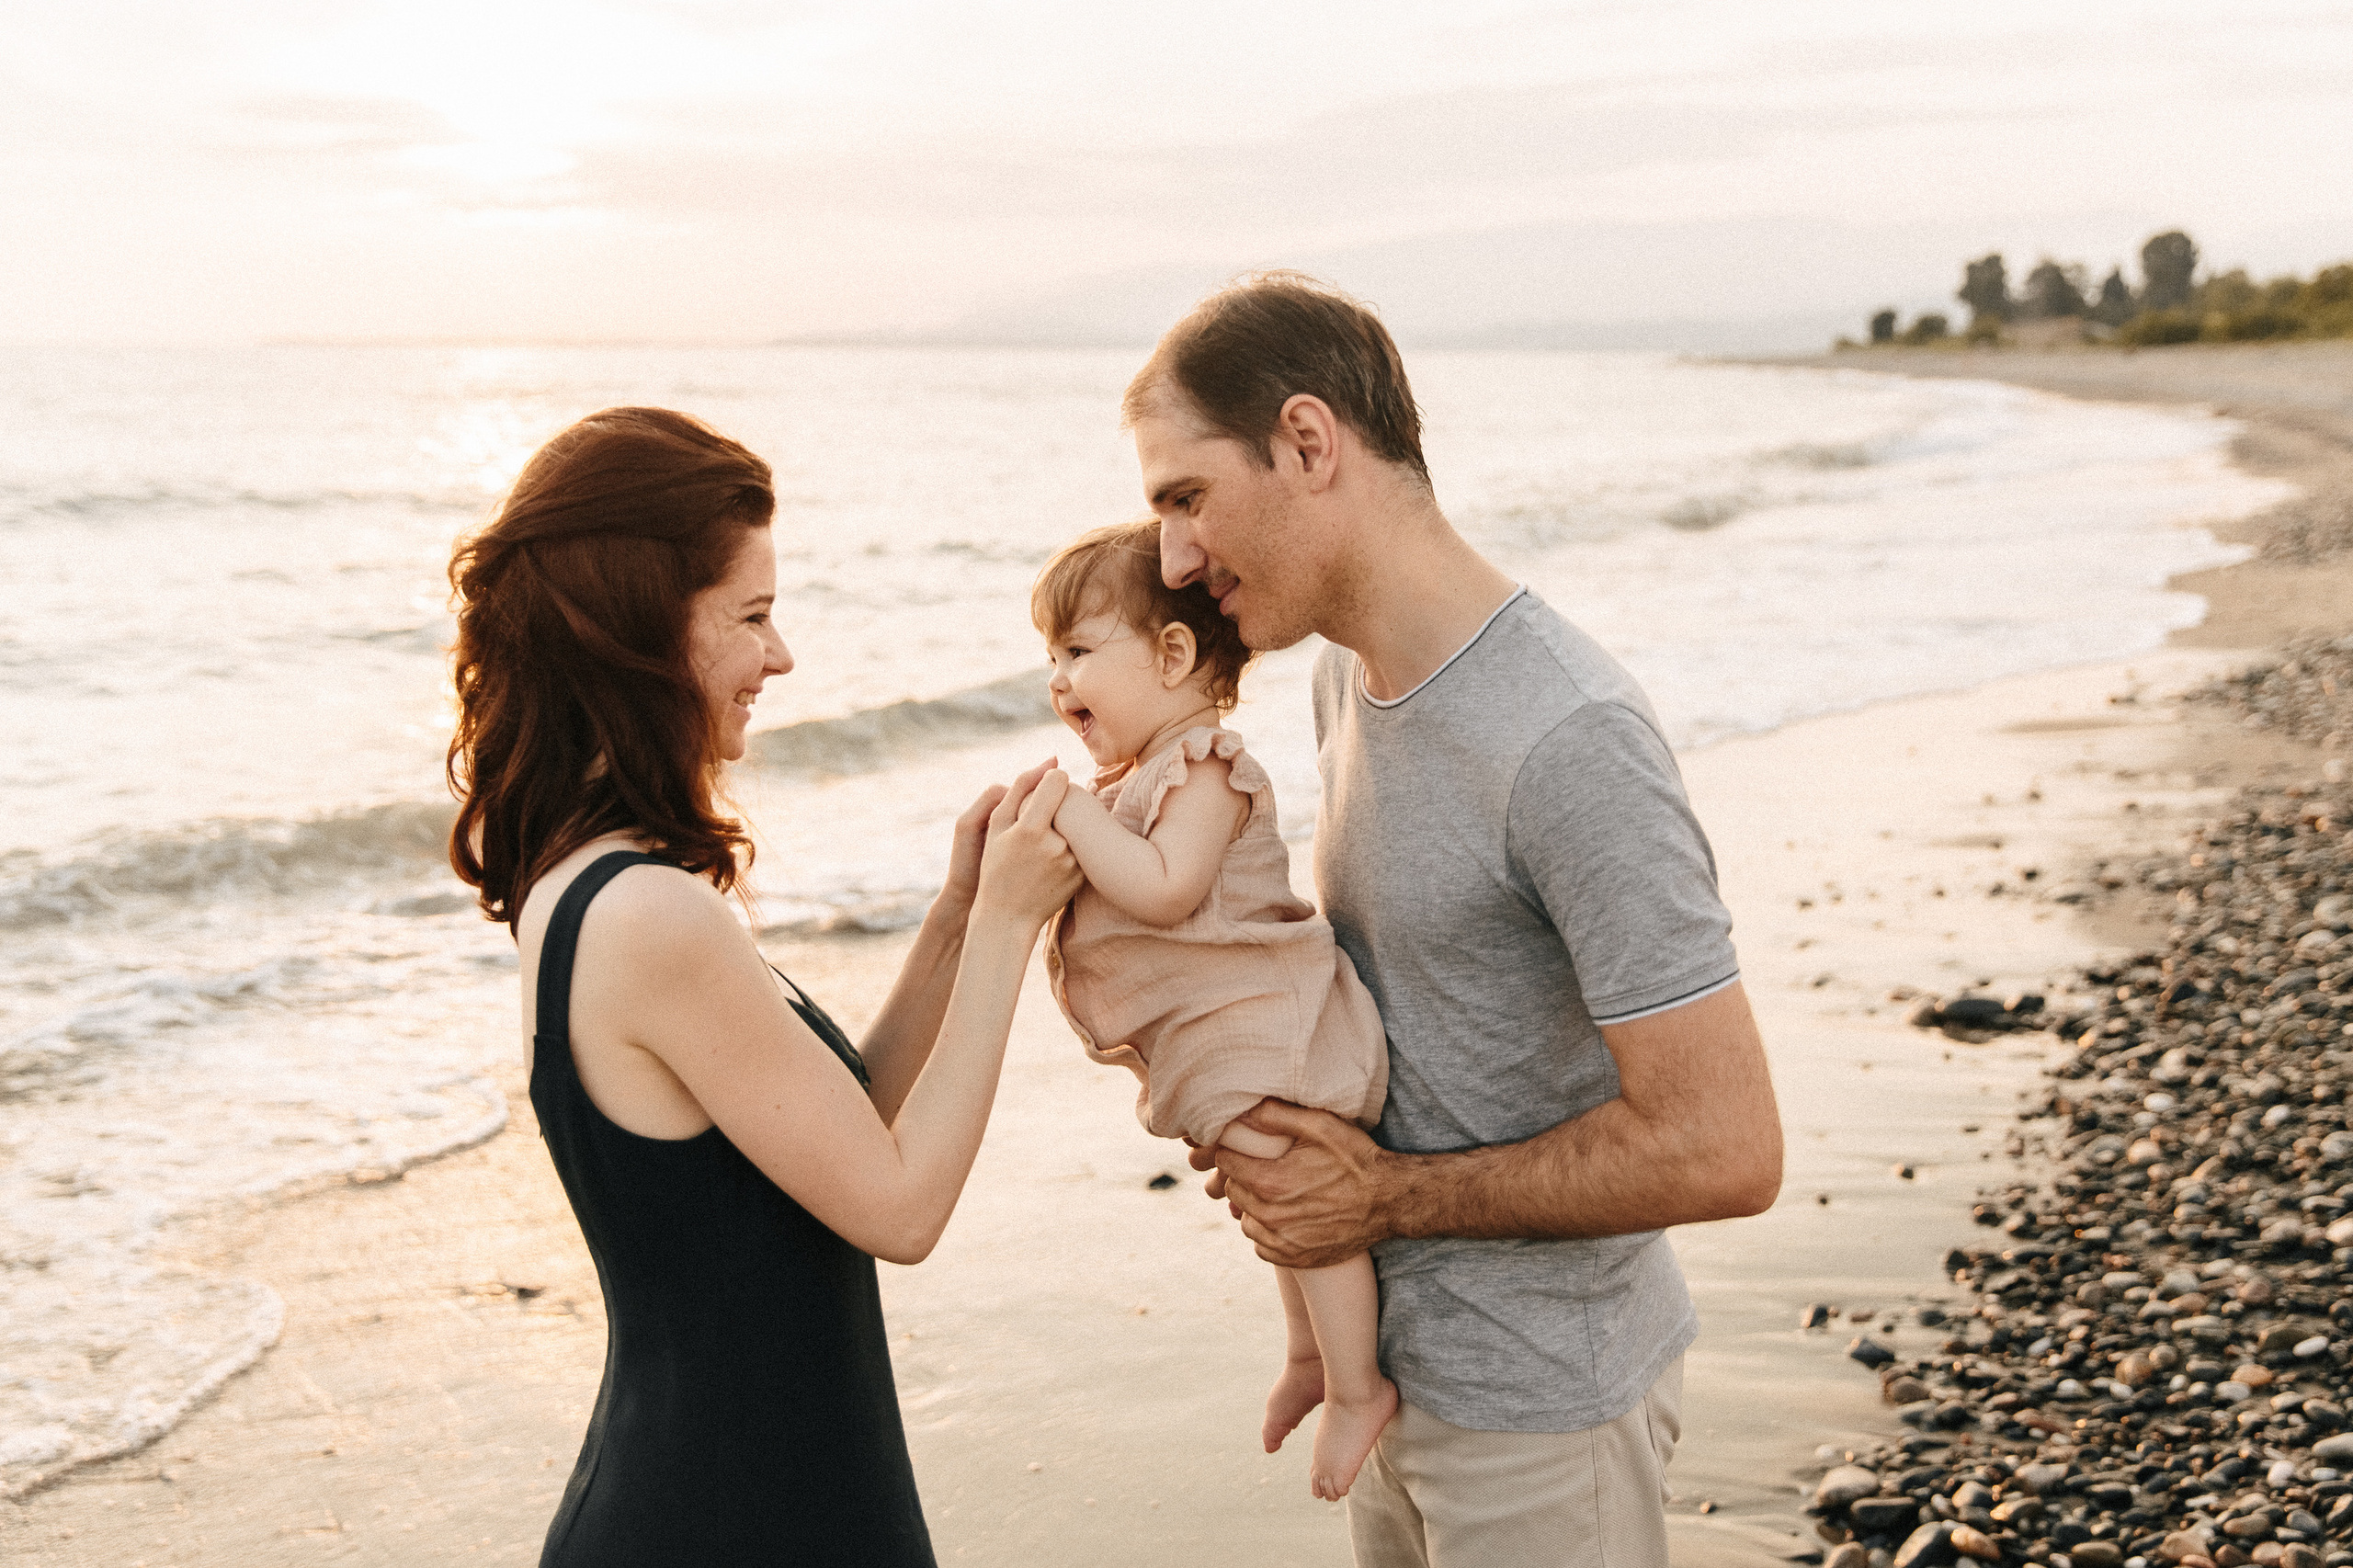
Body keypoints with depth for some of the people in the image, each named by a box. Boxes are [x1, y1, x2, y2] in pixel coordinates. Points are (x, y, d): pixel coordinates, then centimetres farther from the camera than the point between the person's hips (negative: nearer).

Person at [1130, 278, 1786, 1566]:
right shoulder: (1346, 675, 2)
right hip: (1398, 1355, 8)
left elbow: (1721, 1149, -26)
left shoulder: (1567, 744, -27)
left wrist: (1386, 1199, -19)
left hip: (1539, 1399, -8)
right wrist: (1288, 1104, 0)